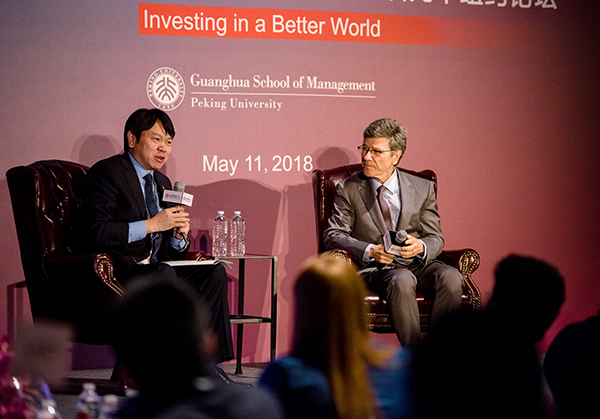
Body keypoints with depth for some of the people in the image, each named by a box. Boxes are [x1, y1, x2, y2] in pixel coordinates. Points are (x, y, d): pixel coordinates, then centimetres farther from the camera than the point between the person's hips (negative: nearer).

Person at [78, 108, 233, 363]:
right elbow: (94, 233, -20)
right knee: (164, 275, -35)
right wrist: (151, 224, -20)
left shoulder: (162, 183, 20)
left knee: (214, 273, -11)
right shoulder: (107, 173, -6)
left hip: (154, 271, 8)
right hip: (116, 274, -8)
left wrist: (179, 236, -3)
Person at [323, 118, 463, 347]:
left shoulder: (423, 188, 12)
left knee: (451, 277, -30)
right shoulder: (349, 189, 9)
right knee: (402, 279, -37)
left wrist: (421, 247, -15)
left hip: (418, 264, 2)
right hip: (373, 268, -2)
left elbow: (435, 238, 11)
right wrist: (370, 251, -17)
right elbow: (333, 235, 1)